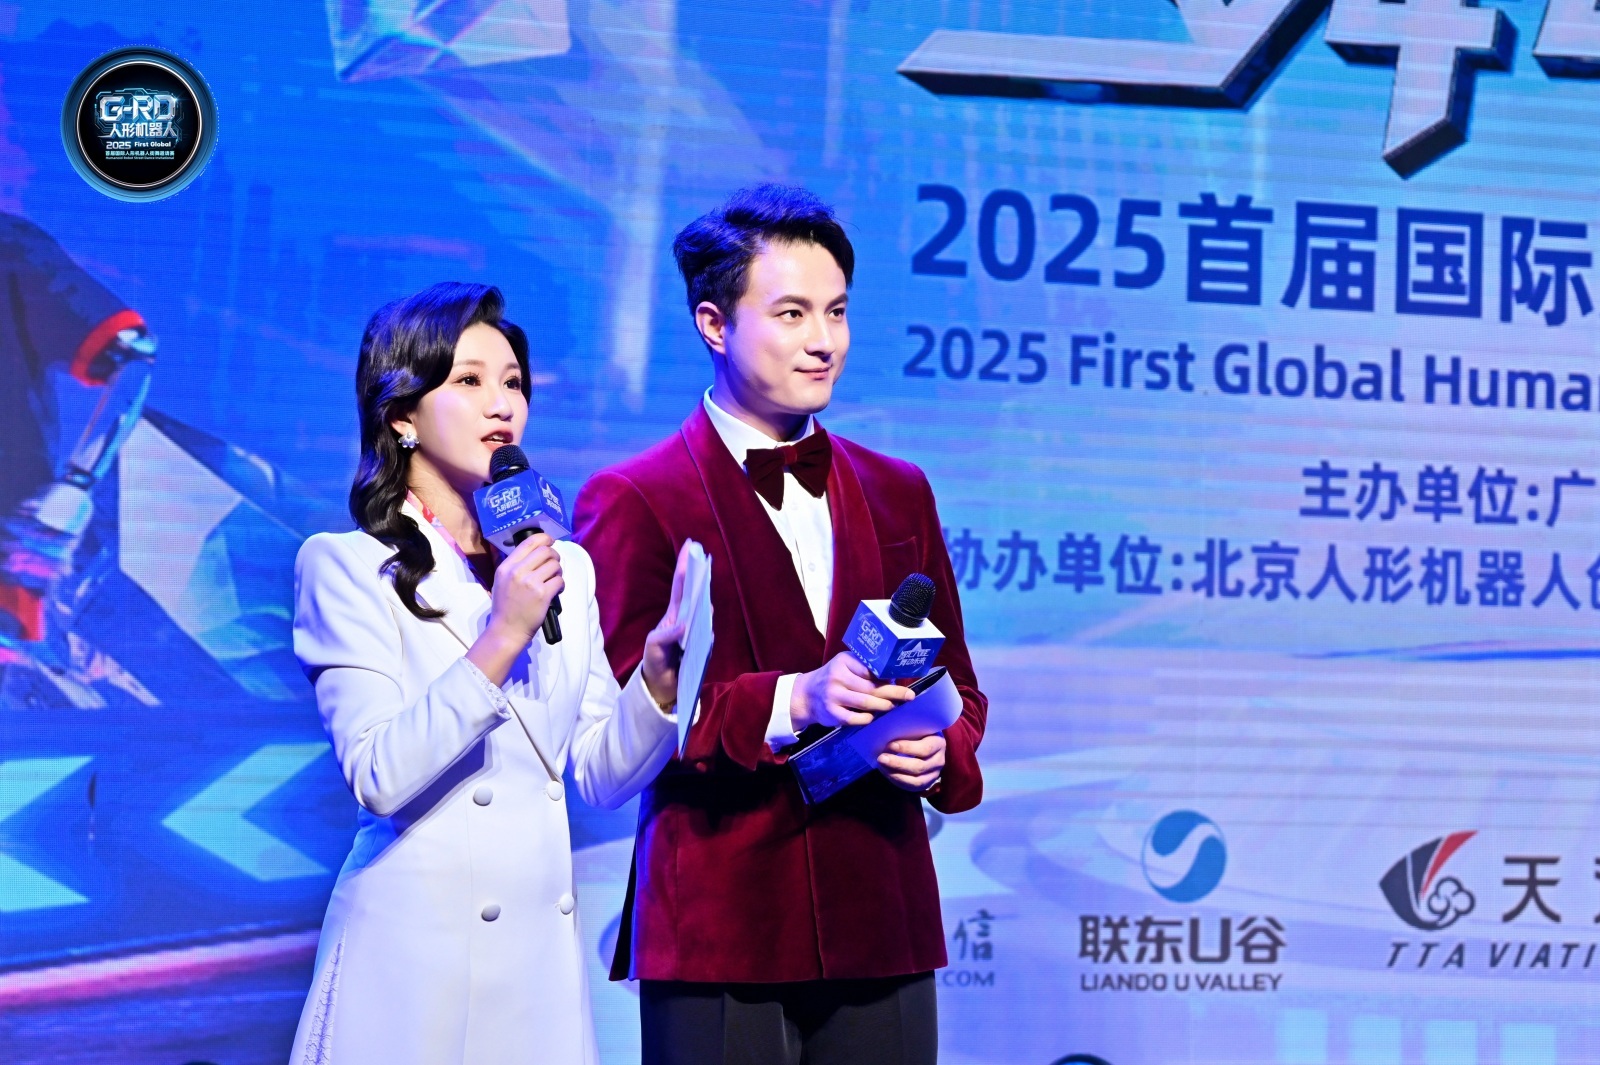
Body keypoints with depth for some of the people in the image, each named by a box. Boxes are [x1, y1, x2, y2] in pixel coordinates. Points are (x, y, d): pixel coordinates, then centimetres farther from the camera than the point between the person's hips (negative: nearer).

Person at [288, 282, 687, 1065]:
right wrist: (501, 639, -22)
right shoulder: (345, 566, -6)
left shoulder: (564, 567, 10)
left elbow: (603, 774, 8)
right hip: (413, 954, -4)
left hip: (543, 951, 5)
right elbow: (379, 778, -17)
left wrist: (659, 665, -9)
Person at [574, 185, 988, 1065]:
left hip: (882, 923, 5)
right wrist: (789, 702, -21)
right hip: (719, 931, -4)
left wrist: (941, 754, -3)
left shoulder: (898, 494, 15)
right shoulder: (632, 500, -2)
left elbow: (956, 686, 20)